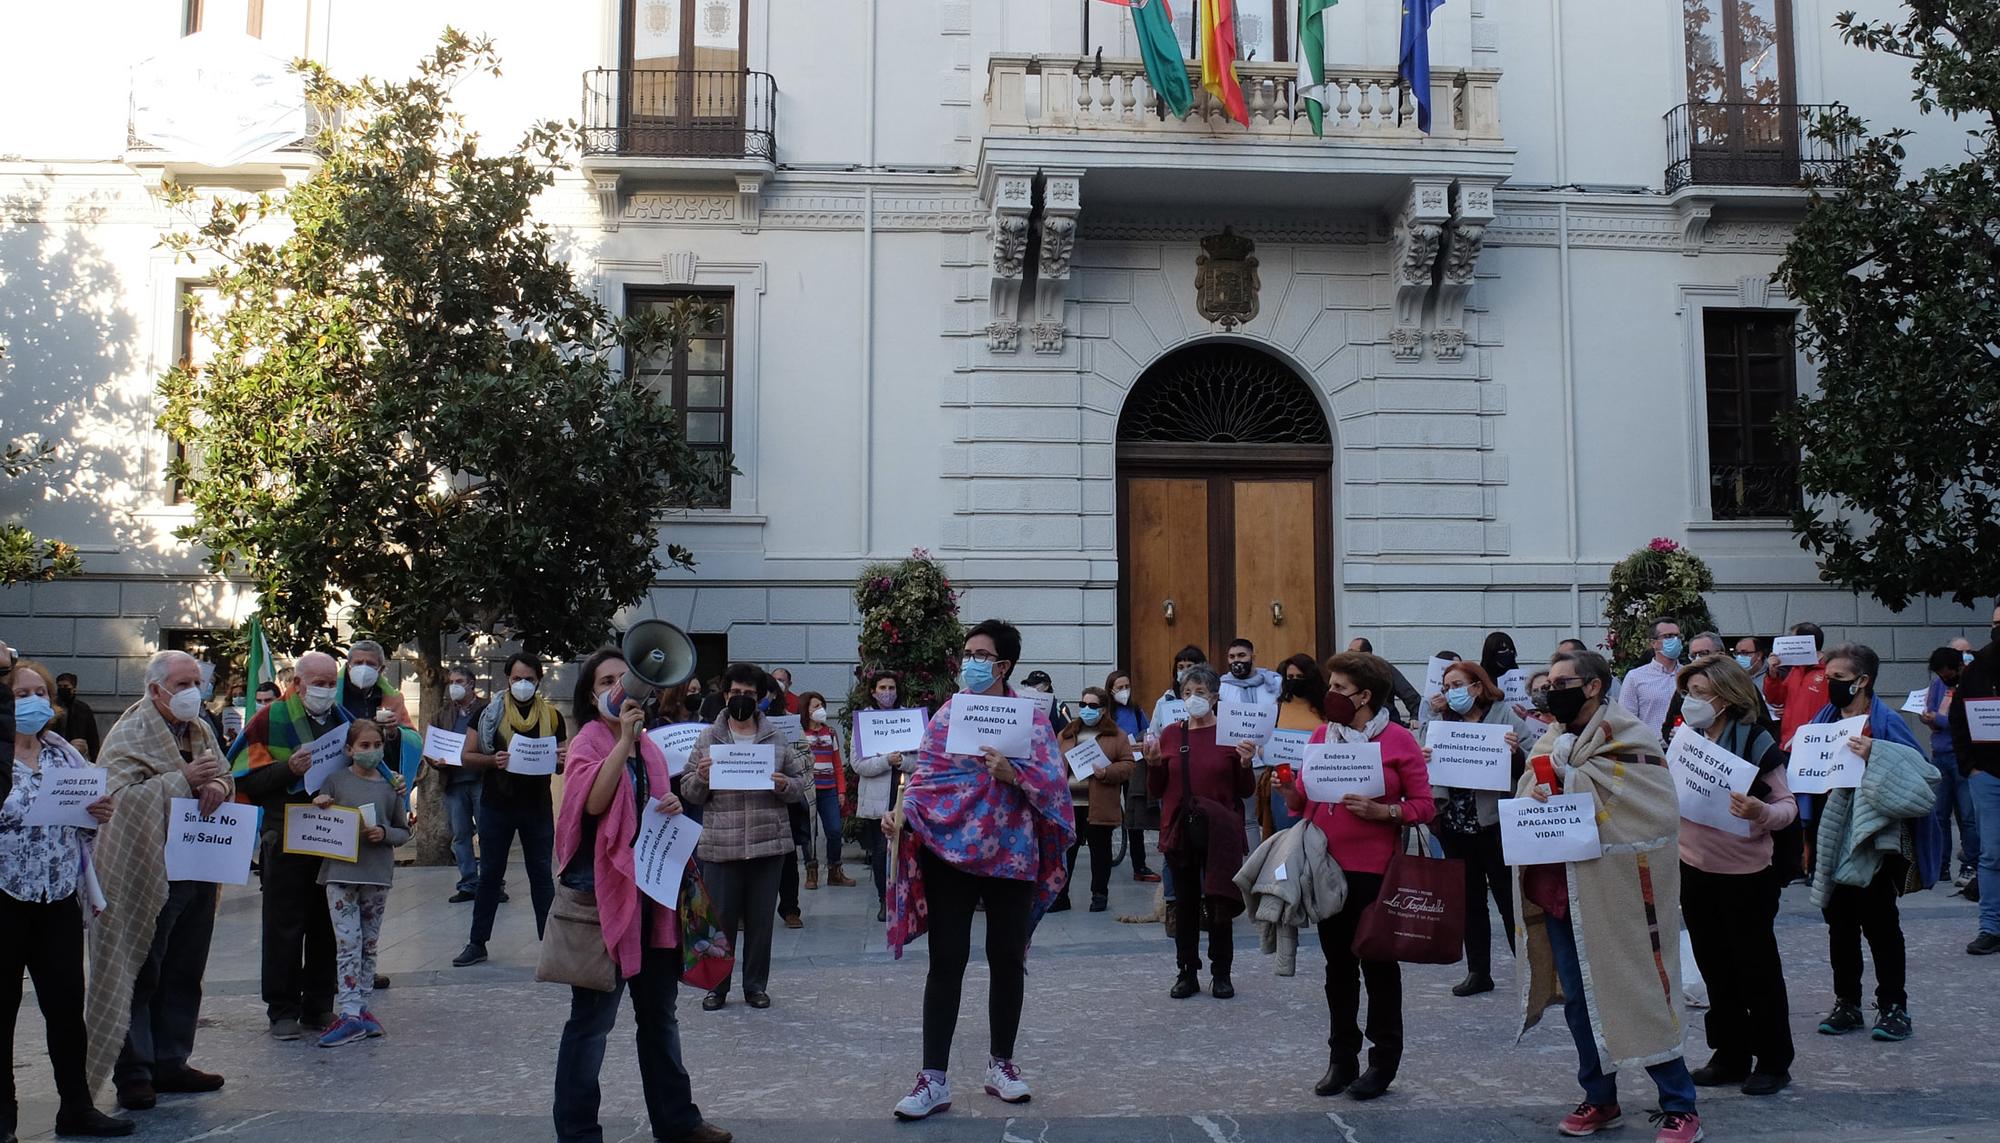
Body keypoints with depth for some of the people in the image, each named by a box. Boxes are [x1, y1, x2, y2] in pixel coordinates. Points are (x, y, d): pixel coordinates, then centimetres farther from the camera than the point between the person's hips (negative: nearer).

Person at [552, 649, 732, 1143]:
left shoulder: (649, 748, 12)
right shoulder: (588, 742, -7)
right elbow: (594, 802, -25)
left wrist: (671, 808, 0)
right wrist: (624, 737, -26)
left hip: (653, 888, 7)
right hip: (604, 889, -7)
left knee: (659, 1013, 16)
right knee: (593, 1017, -2)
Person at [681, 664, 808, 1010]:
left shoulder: (777, 739, 8)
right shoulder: (708, 739, 5)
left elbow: (802, 784, 9)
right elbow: (688, 791, 5)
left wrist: (785, 785, -12)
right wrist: (700, 778, -16)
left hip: (768, 844, 1)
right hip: (720, 847, -1)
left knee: (761, 920, 8)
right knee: (720, 919, 4)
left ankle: (756, 985, 21)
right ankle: (717, 986, 18)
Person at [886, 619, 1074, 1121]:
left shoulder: (1032, 717, 1)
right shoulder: (946, 714, 5)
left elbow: (1055, 782, -4)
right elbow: (925, 775, 2)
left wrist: (1012, 773, -21)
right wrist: (902, 812, -15)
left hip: (1011, 852, 0)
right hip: (950, 848, 0)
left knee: (1007, 957, 9)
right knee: (946, 960, -3)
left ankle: (1001, 1064, 25)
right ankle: (934, 1078, 0)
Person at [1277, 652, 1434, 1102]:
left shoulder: (1398, 740, -6)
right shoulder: (1322, 734, 8)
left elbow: (1424, 806, -6)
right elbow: (1303, 800, 11)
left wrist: (1382, 812, -21)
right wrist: (1288, 788, -10)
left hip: (1375, 872, -5)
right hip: (1327, 868, 5)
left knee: (1379, 964, 6)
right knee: (1338, 965, 13)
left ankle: (1383, 1061, 18)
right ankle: (1341, 1058, 24)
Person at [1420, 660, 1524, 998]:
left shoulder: (1504, 715, -3)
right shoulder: (1439, 721, 10)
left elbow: (1523, 770, -5)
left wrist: (1515, 752, -25)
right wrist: (1421, 759, -14)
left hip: (1493, 821, -5)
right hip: (1454, 824, 5)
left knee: (1509, 898, 0)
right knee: (1469, 900, 12)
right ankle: (1478, 972, 20)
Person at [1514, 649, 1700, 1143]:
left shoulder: (1630, 738, -7)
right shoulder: (1551, 746, 13)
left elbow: (1653, 812, -18)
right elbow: (1525, 803, 18)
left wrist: (1566, 785, -18)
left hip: (1614, 893, -6)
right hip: (1559, 892, 7)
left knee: (1637, 996, -2)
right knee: (1578, 1000, 11)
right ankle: (1600, 1100, 25)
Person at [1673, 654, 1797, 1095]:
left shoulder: (1755, 740, -12)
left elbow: (1788, 804, -10)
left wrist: (1761, 812, -30)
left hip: (1745, 875, -6)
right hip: (1695, 871, 6)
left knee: (1757, 969, 5)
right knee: (1715, 969, 14)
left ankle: (1773, 1061, 18)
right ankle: (1730, 1056, 26)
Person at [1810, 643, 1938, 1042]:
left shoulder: (1885, 722, -10)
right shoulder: (1825, 720, 8)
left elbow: (1920, 773, -17)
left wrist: (1875, 756, -29)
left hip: (1872, 841, -6)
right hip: (1832, 840, 6)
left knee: (1880, 925, 1)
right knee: (1840, 923, 11)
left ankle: (1893, 1006, 11)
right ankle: (1847, 1005, 20)